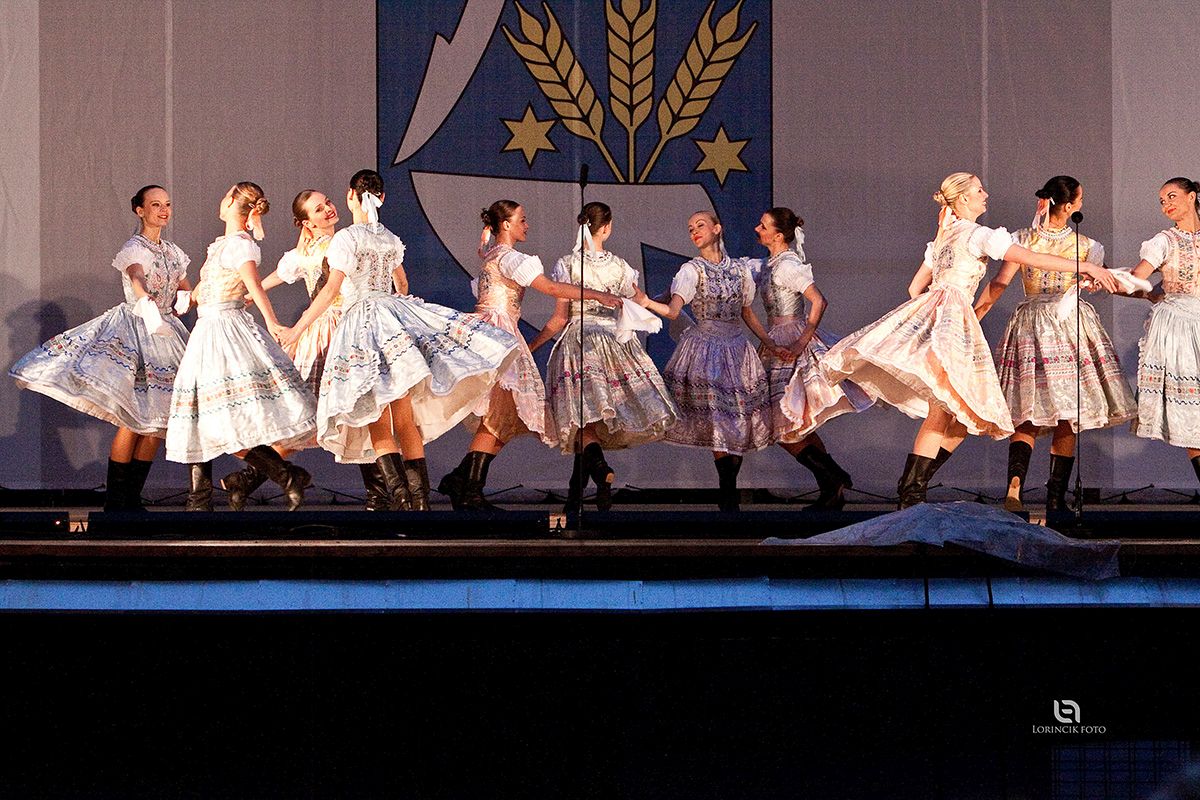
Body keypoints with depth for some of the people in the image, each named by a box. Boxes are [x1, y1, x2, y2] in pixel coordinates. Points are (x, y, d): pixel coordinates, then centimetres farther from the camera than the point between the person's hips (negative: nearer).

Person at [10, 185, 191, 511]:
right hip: (134, 329, -7)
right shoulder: (134, 249, -8)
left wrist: (183, 300, 1)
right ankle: (113, 499, -9)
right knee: (133, 419, -14)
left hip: (164, 333, 7)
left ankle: (132, 497, 10)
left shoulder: (173, 252, 15)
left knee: (155, 421, 3)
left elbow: (187, 293, 24)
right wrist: (151, 315, -48)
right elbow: (137, 279, -30)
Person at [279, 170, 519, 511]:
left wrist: (297, 329, -13)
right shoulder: (392, 240, 13)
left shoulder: (345, 239, -7)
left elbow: (331, 290, -16)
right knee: (404, 420, 7)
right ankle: (420, 498, 4)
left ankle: (401, 497, -18)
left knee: (378, 425, -5)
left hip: (361, 321, -5)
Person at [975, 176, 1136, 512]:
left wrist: (972, 317, -4)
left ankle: (1015, 479, -23)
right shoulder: (1085, 245, -2)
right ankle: (1056, 497, 4)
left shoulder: (1022, 239, -1)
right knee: (1068, 421, 6)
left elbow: (999, 283, -8)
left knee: (1028, 419, 2)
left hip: (1030, 324, 1)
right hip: (1071, 325, -1)